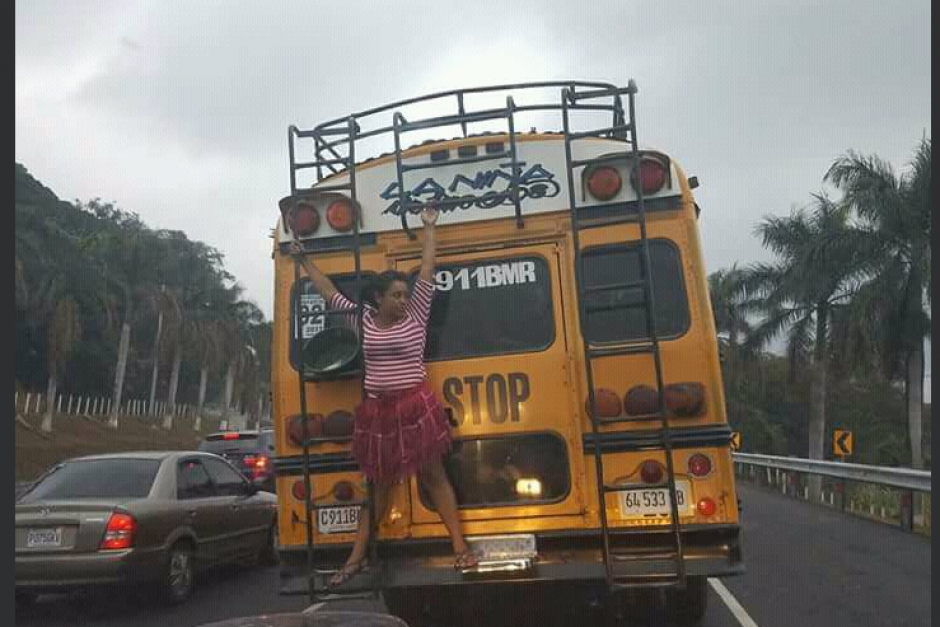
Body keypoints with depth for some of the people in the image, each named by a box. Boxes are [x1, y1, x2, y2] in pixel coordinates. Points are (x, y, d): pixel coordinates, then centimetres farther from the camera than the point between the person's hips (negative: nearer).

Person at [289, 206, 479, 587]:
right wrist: (304, 261, 18)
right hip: (377, 412, 3)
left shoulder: (416, 316, 0)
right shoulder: (364, 319, 6)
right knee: (377, 485, 12)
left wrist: (429, 228, 2)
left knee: (434, 476, 5)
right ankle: (358, 556, 20)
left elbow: (427, 272, -1)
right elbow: (329, 292, 13)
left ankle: (460, 546, 11)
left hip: (416, 407, -3)